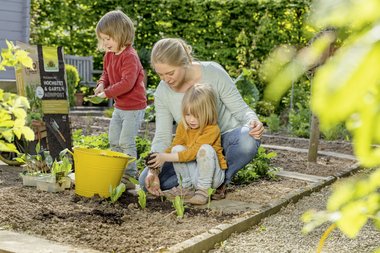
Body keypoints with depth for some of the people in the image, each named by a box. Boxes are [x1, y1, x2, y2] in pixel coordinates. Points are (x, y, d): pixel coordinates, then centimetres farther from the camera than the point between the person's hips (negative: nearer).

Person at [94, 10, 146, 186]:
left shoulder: (130, 56, -24)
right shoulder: (109, 55, 4)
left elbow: (127, 83, -32)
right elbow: (106, 73, 18)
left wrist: (107, 93, -30)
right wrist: (102, 84, -3)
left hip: (134, 107, -9)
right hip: (119, 106, 10)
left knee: (126, 141, -9)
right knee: (113, 140, 16)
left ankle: (130, 174, 3)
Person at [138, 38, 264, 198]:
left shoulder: (213, 73, -22)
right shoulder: (162, 93, -12)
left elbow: (240, 109, -14)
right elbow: (162, 137, -12)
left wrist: (253, 121, -38)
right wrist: (153, 170, -28)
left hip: (226, 135, -3)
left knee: (248, 141, -40)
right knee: (146, 180, -13)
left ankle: (221, 179, -10)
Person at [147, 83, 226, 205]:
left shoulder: (212, 129, -22)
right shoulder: (183, 126, -2)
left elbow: (192, 152, -29)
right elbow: (173, 146, -2)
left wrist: (166, 157, -31)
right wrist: (160, 159, -22)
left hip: (212, 175, -5)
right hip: (193, 174, 5)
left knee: (205, 149, -32)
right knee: (177, 149, -16)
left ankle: (203, 190, -22)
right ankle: (186, 188, -5)